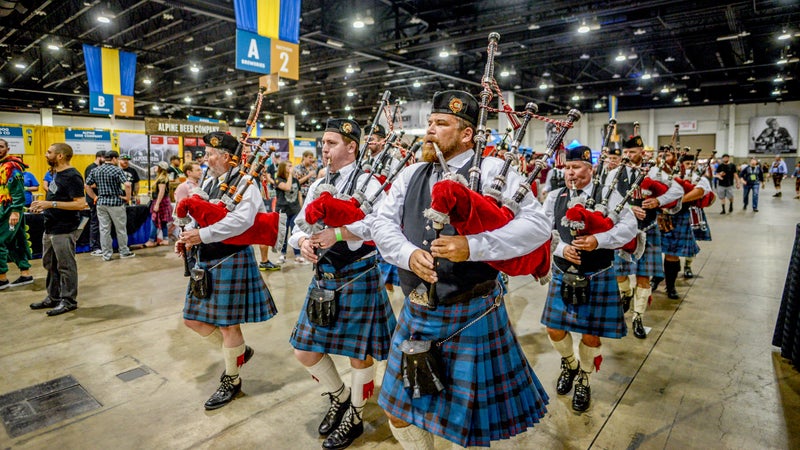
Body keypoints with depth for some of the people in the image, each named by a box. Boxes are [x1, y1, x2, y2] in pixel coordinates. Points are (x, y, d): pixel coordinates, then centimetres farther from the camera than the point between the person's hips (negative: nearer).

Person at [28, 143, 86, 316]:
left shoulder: (72, 176, -16)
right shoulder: (56, 174, 14)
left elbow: (80, 204, -23)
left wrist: (51, 204, -24)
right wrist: (43, 204, 8)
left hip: (64, 230, -10)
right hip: (50, 228, 10)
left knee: (66, 267, 0)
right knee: (50, 265, 18)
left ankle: (69, 301, 10)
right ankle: (53, 298, 30)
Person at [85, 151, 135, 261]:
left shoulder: (95, 171, 8)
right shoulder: (117, 170, -10)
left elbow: (87, 185, 8)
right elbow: (127, 184, -23)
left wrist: (95, 197, 14)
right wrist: (128, 197, -11)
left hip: (101, 203, 5)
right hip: (116, 202, -5)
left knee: (104, 229, 8)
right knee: (120, 229, 8)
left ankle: (106, 254, 12)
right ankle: (124, 252, 17)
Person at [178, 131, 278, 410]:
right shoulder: (209, 183, 12)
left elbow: (242, 220, -30)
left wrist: (203, 235, -28)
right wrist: (187, 237, -1)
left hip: (230, 260, -9)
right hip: (205, 261, 9)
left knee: (227, 325, 4)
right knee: (194, 319, 16)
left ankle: (232, 380, 26)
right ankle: (239, 352, 36)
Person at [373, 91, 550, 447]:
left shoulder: (493, 171, -8)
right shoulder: (410, 175, 9)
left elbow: (537, 225, -16)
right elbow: (383, 224, 4)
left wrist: (472, 246, -26)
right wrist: (409, 254, -16)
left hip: (471, 315, -5)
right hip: (416, 313, 6)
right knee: (400, 415, 20)